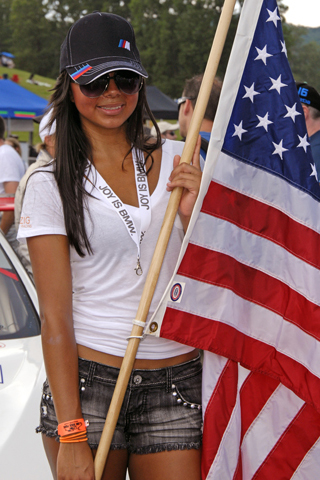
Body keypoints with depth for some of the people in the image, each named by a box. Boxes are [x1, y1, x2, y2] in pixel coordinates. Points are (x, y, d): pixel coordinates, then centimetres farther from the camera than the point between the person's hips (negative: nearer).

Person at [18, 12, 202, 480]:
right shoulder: (50, 185, -2)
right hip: (86, 380, -2)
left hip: (176, 385, 3)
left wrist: (192, 214, -8)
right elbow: (55, 318, -7)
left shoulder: (175, 161, 8)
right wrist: (70, 436, -13)